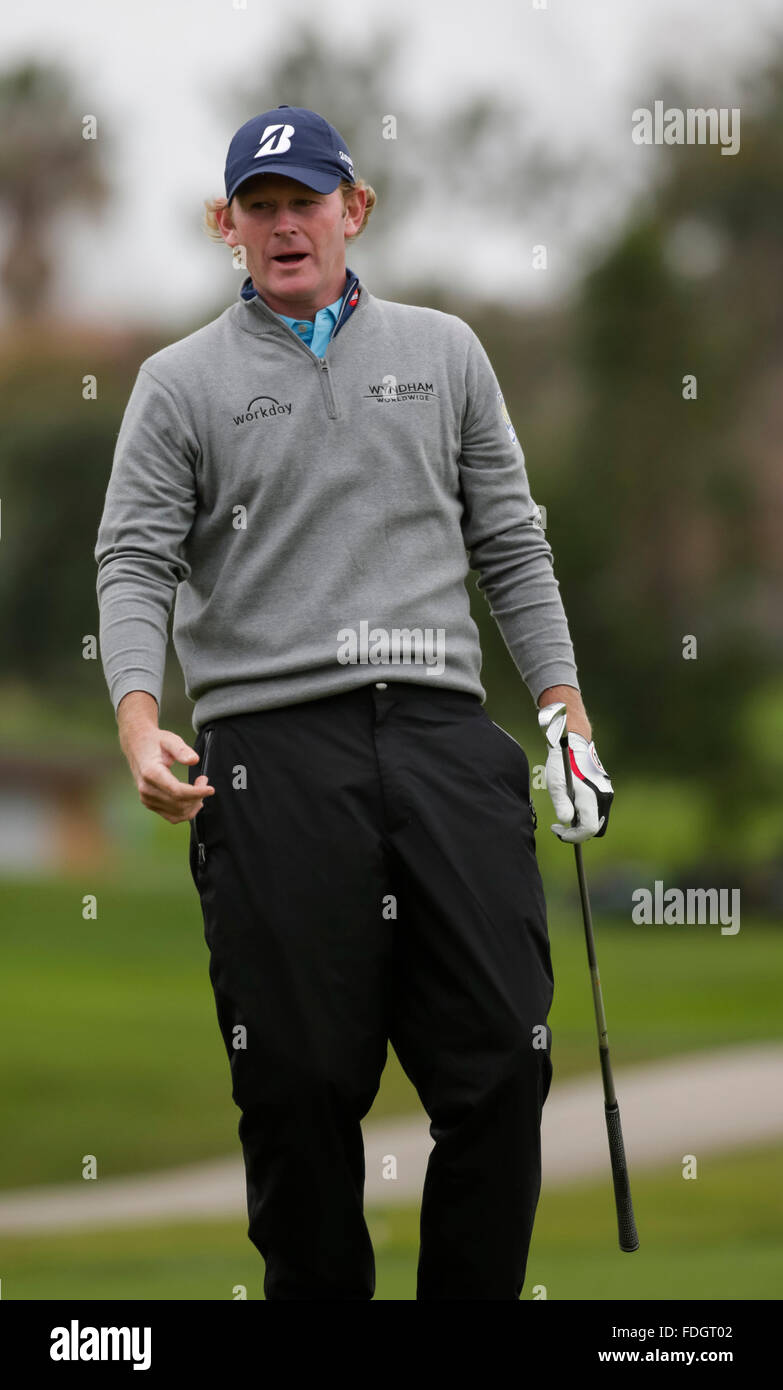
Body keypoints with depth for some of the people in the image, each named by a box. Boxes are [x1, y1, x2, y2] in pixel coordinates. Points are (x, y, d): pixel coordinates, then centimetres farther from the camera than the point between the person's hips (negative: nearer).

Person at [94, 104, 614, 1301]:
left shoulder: (443, 352, 17)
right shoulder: (182, 382, 10)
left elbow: (510, 544, 18)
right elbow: (135, 564, 2)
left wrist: (567, 709, 7)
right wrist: (140, 722, -16)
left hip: (445, 740, 2)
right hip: (272, 754, -2)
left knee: (500, 1061, -6)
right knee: (302, 1088, -4)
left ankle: (475, 1298, 5)